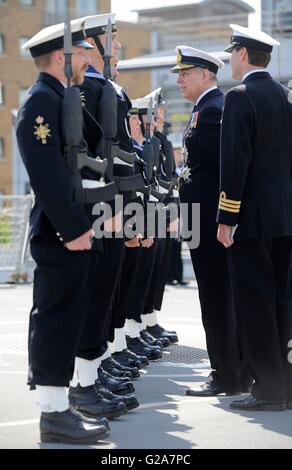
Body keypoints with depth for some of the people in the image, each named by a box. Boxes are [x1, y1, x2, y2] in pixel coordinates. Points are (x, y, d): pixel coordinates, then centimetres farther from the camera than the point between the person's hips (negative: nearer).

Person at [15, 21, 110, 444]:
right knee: (57, 318, -7)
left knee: (65, 319, 11)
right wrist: (72, 229, -23)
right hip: (60, 234, -10)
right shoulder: (41, 102, -13)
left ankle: (58, 408, 16)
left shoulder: (64, 100, 19)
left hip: (74, 229, 10)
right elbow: (47, 174, -22)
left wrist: (83, 224, 16)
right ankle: (54, 414, -4)